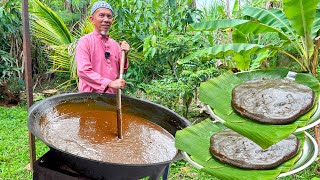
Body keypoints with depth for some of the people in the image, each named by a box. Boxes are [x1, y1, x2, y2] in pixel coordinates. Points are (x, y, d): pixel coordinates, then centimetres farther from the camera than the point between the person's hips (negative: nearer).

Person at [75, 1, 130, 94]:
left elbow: (120, 70, 14)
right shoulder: (85, 41, -7)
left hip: (112, 95, 4)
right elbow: (83, 71, -17)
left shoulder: (115, 44, 8)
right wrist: (110, 83, -23)